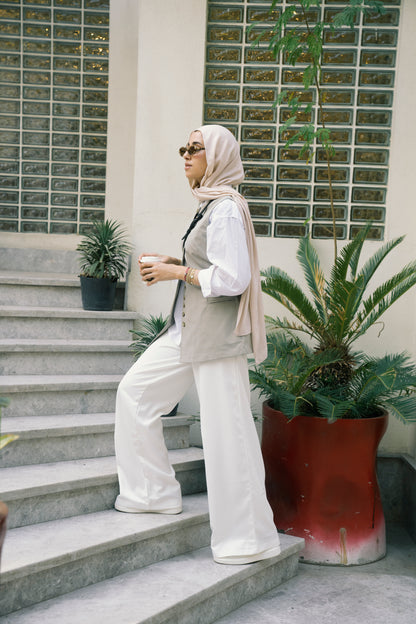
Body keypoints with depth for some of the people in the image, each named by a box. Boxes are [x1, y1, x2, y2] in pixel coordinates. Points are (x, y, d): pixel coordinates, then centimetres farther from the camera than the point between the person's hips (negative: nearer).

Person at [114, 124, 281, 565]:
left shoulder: (226, 209, -15)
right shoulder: (209, 206, 15)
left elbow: (231, 278, -21)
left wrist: (177, 272, -12)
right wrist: (174, 264, 10)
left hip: (217, 332, -11)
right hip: (188, 329, 11)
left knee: (226, 430, -5)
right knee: (135, 391, 15)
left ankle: (249, 536, 8)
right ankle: (152, 493, 26)